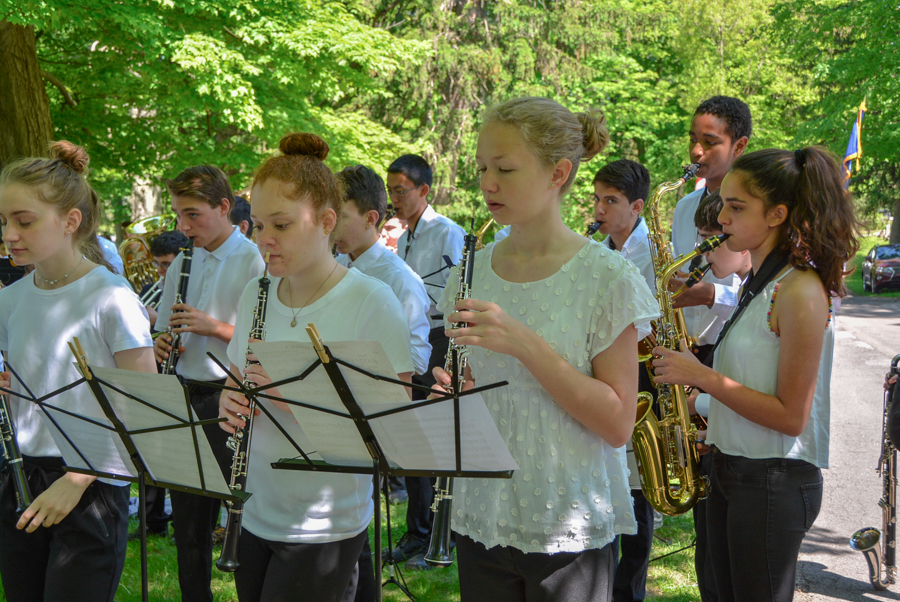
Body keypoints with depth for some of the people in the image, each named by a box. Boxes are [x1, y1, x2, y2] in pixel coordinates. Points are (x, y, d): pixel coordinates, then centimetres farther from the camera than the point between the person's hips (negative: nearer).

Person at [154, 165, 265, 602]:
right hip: (187, 398, 7)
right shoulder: (182, 264, 11)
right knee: (188, 520, 15)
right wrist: (162, 345, -1)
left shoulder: (255, 262, -10)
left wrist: (215, 327, -22)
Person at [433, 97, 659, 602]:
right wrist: (452, 393, -9)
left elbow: (618, 424, -15)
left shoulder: (606, 278, -11)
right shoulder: (473, 272, 4)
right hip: (481, 518, 4)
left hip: (571, 530, -4)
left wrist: (525, 343, -23)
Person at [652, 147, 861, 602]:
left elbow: (790, 416, -19)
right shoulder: (758, 283, 10)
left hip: (775, 483, -9)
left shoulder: (800, 291, -18)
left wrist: (702, 376, -19)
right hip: (731, 473, 9)